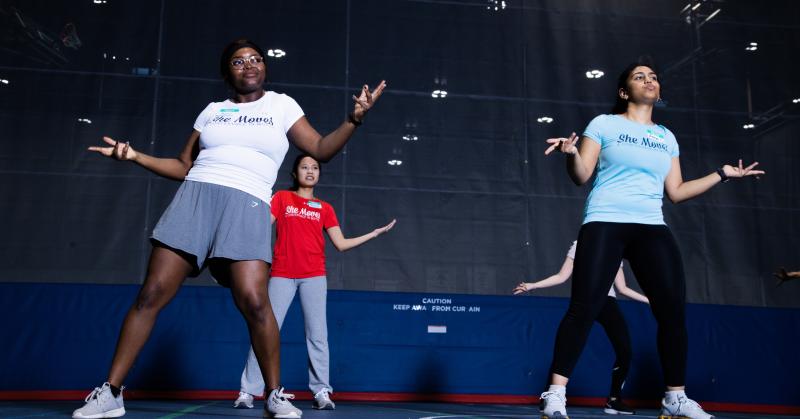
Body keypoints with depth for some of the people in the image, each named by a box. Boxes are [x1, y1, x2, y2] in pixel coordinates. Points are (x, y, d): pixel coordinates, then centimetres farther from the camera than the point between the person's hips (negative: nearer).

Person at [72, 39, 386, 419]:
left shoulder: (281, 105, 15)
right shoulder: (212, 110, 20)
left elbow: (320, 150, 9)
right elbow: (183, 166, 21)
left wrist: (354, 119, -5)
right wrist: (135, 156, 9)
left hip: (247, 205, -2)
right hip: (195, 196, 3)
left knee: (253, 301, -20)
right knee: (152, 295, -5)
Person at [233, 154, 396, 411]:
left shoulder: (325, 208, 15)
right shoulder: (281, 198, 12)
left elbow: (341, 244, 11)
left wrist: (374, 233, 8)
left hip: (314, 276, 1)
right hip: (282, 275, -1)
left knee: (317, 335, -3)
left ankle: (321, 392, 0)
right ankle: (248, 391, -1)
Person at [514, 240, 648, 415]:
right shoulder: (579, 245, 13)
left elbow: (622, 288, 23)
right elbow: (562, 277, 7)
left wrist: (650, 299, 20)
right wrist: (533, 285, -3)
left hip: (608, 301, 4)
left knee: (625, 351, -6)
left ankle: (614, 400, 10)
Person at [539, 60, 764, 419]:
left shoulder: (666, 137, 20)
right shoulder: (604, 124, 7)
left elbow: (676, 192, 19)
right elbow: (582, 176, 0)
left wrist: (723, 173, 17)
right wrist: (571, 155, -21)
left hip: (651, 227, 5)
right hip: (605, 222, -4)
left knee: (673, 309, -3)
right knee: (584, 308, -14)